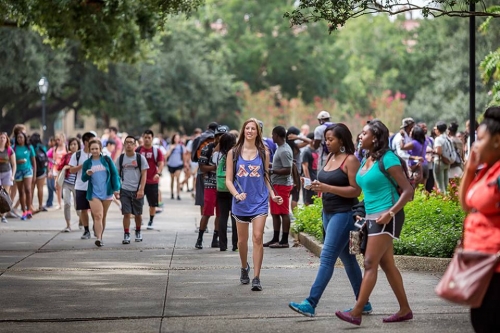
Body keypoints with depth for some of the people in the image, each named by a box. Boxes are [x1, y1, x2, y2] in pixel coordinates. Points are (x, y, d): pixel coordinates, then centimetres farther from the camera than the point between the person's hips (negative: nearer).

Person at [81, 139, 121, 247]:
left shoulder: (107, 160, 2)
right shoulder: (87, 163, 5)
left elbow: (114, 173, 4)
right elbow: (83, 179, 6)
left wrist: (116, 188, -2)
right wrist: (87, 174, -17)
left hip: (107, 193, 1)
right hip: (94, 194, -1)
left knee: (103, 217, 11)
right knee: (97, 216, -14)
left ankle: (100, 236, 23)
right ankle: (99, 238, -22)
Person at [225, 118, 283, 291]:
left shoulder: (263, 153, 4)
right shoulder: (234, 153, 2)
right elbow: (228, 180, 0)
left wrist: (272, 195, 2)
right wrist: (236, 194, -16)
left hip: (260, 201, -1)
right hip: (241, 203, 1)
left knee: (257, 237, -13)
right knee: (242, 240, 13)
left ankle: (256, 278, -11)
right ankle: (244, 268, 40)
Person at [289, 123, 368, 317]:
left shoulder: (350, 160, -12)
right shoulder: (330, 158, 12)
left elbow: (355, 190, -17)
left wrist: (326, 187, -23)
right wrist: (318, 187, 3)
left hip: (343, 214, -9)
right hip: (328, 213, 9)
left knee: (326, 258, -12)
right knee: (347, 259, 13)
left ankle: (311, 303, -14)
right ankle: (363, 303, 20)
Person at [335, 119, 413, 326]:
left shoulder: (387, 159, -13)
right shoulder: (366, 160, 11)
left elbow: (408, 190, -15)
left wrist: (390, 213, -22)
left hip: (386, 217, -9)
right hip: (372, 216, 9)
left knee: (370, 263, -11)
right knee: (387, 265, 11)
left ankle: (356, 313, -12)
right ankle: (405, 310, 18)